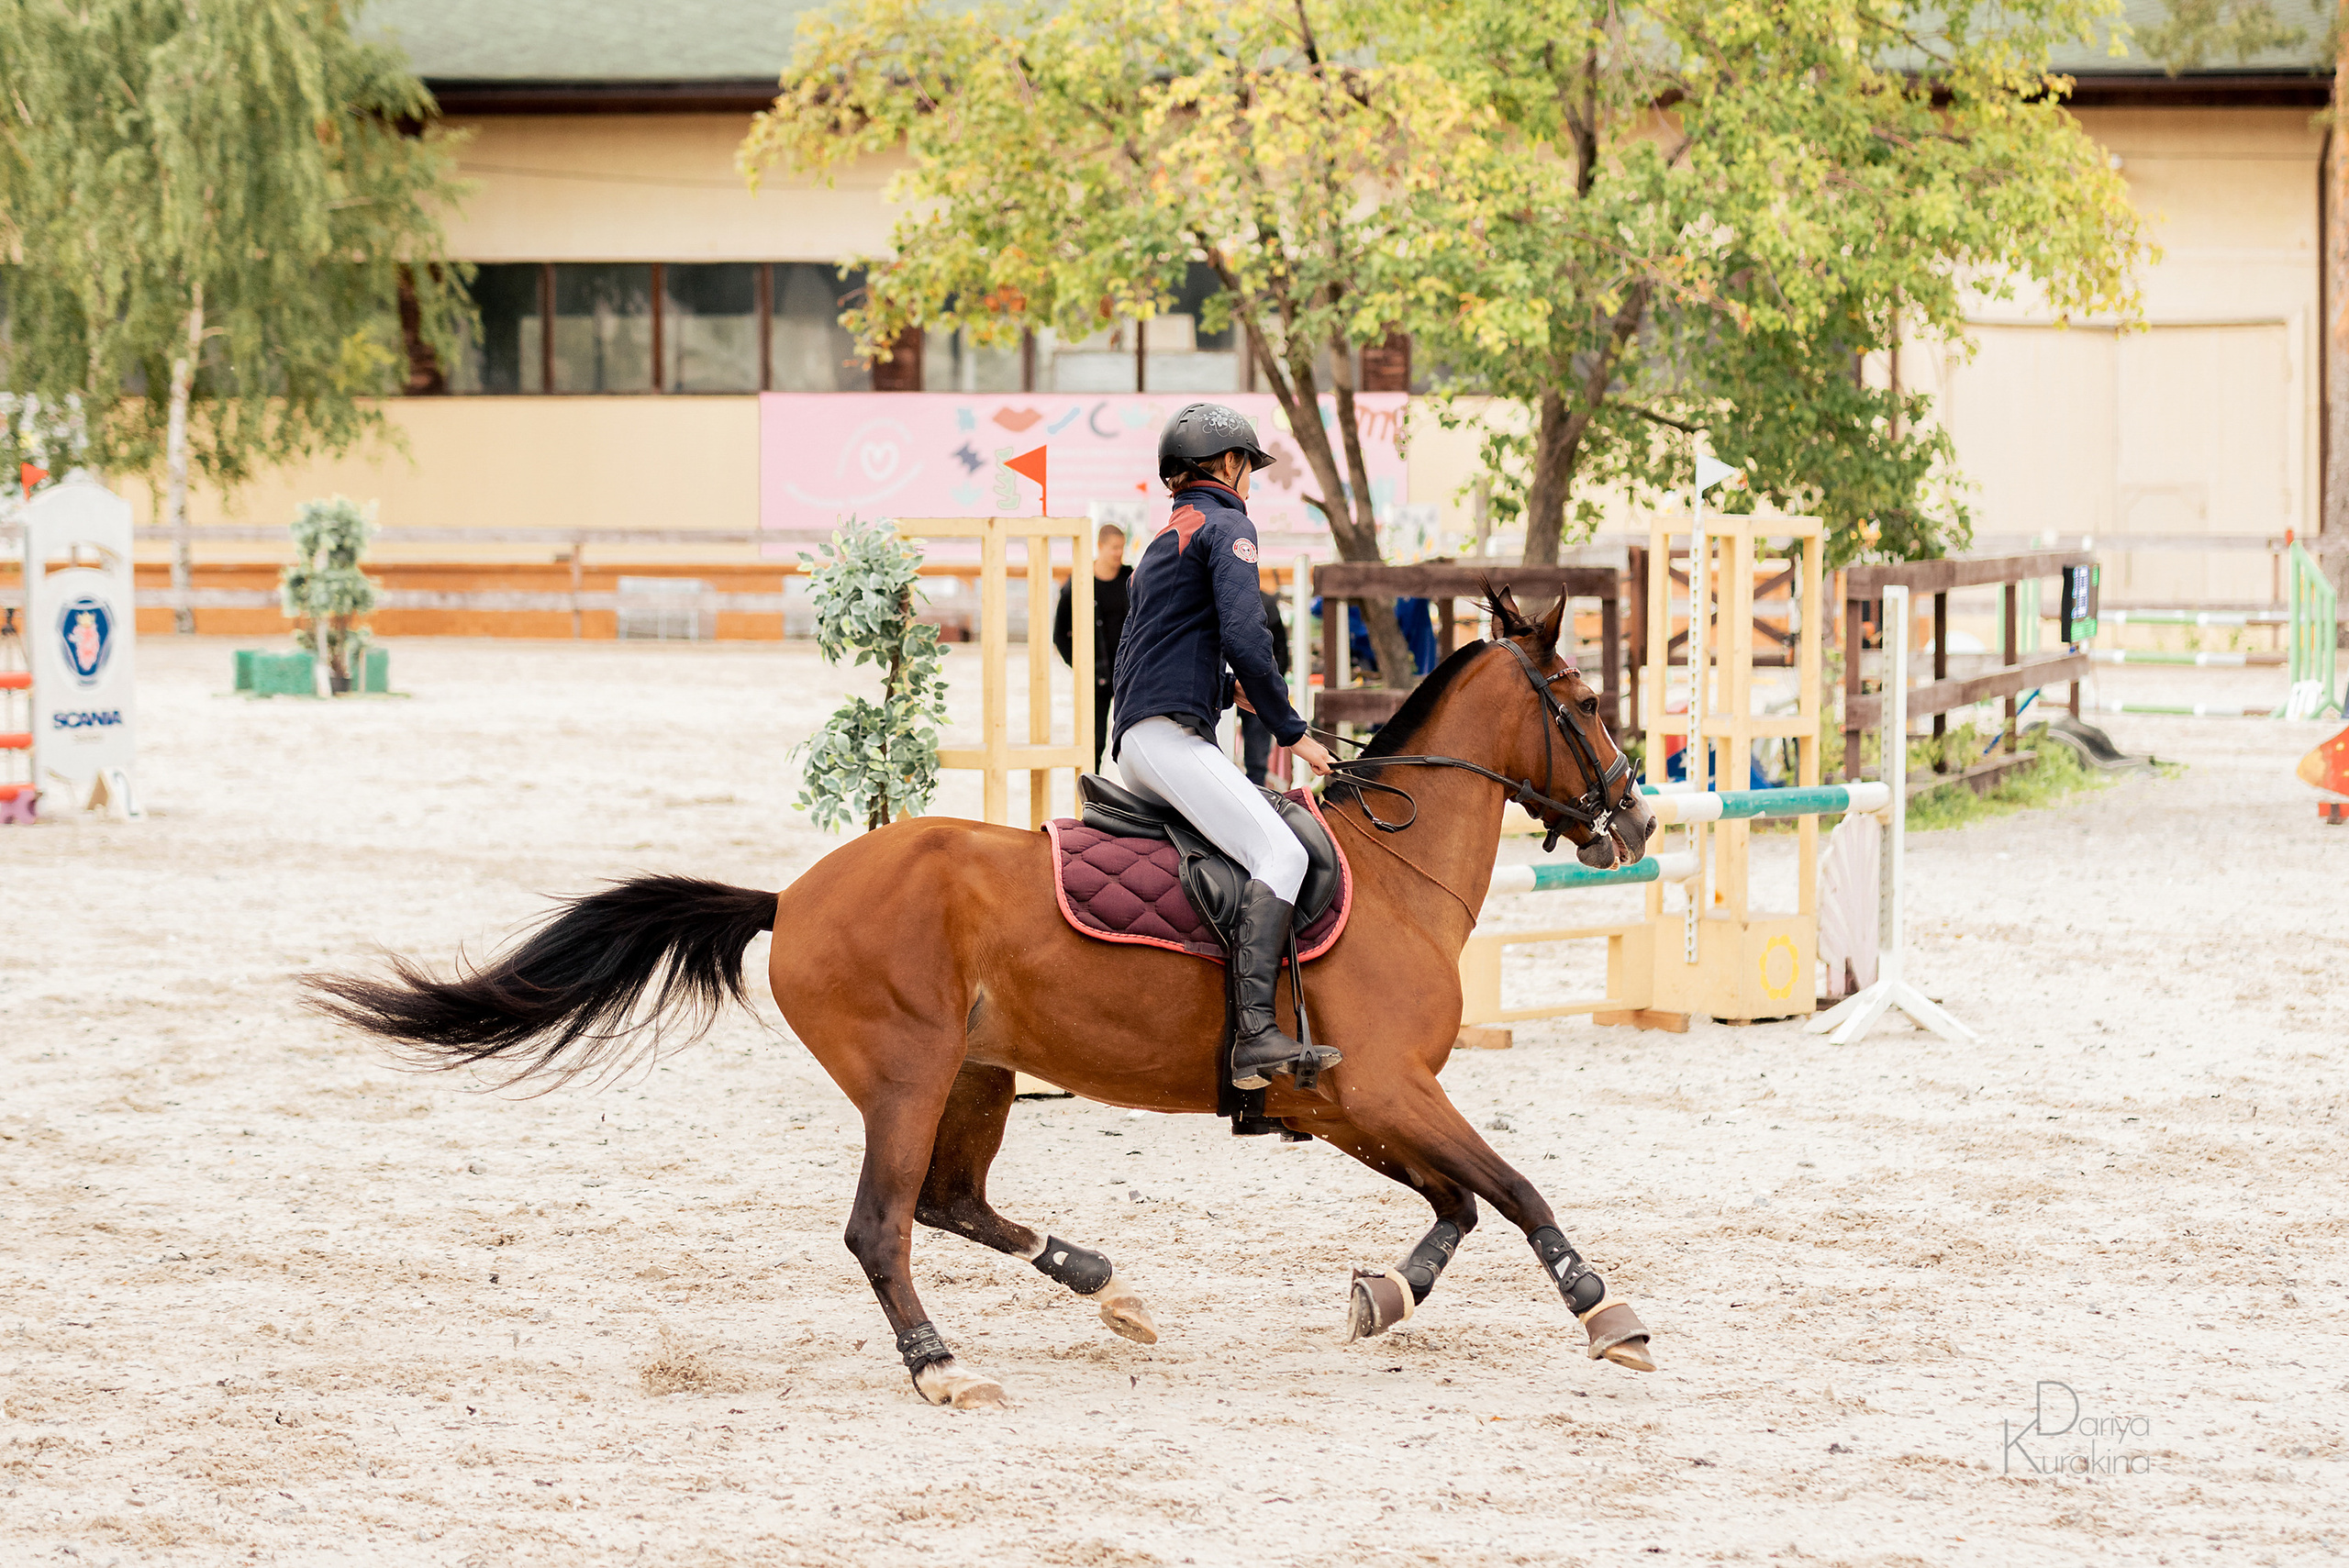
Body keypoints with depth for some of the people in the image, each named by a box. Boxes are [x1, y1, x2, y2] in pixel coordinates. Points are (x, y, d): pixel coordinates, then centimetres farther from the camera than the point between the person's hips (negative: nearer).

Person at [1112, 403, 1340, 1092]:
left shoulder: (1164, 539, 28)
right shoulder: (1225, 525, -1)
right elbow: (1243, 637, -14)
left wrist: (1225, 687, 37)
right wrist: (1290, 730, -7)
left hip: (1135, 740, 10)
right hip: (1172, 736, -10)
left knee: (1274, 813, 19)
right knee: (1281, 855, -21)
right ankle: (1254, 1033, -39)